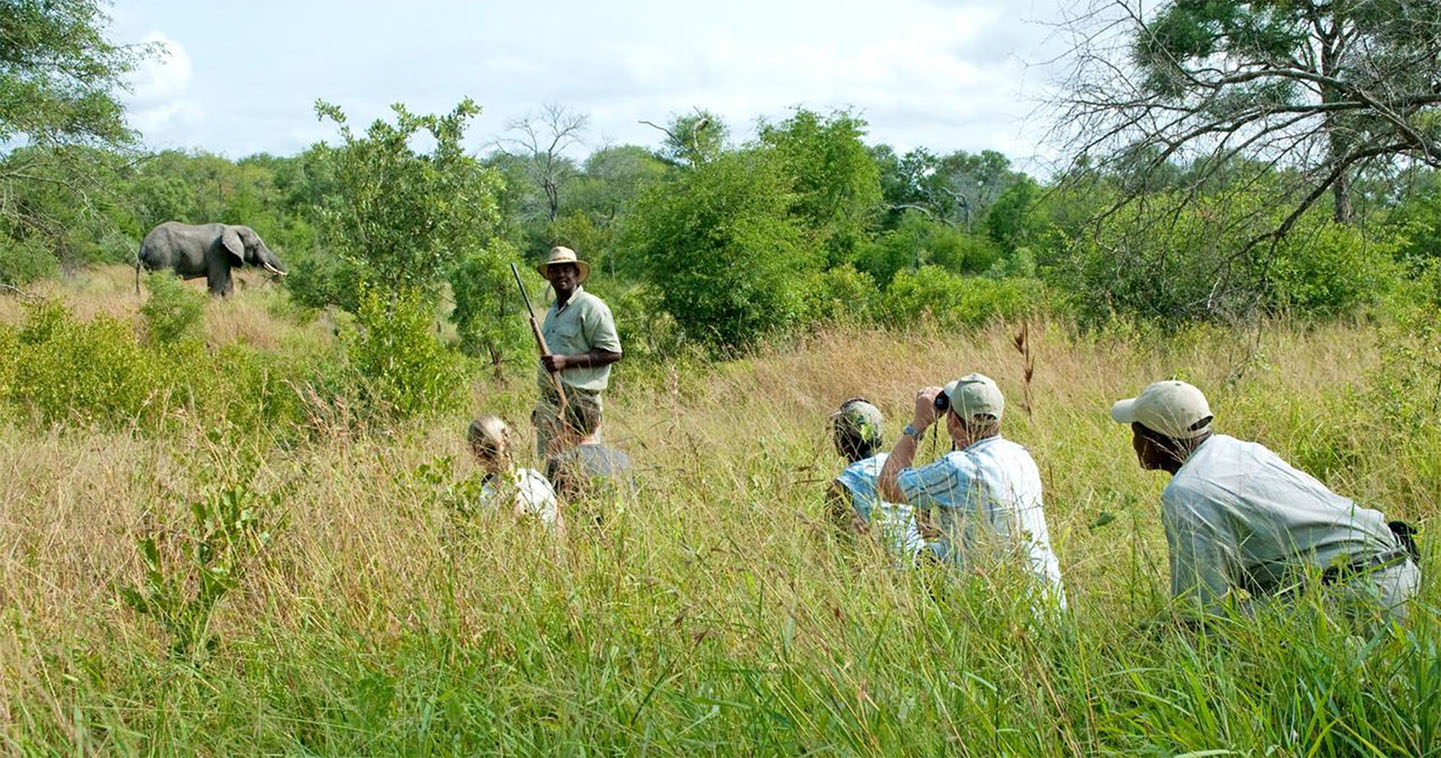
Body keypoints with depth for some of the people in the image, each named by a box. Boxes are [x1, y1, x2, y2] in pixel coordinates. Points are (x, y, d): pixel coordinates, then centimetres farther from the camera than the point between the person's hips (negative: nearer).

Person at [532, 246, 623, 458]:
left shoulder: (591, 307, -7)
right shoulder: (552, 311, 19)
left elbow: (612, 353, -13)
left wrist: (565, 361, -19)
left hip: (579, 401, -8)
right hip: (549, 400, 8)